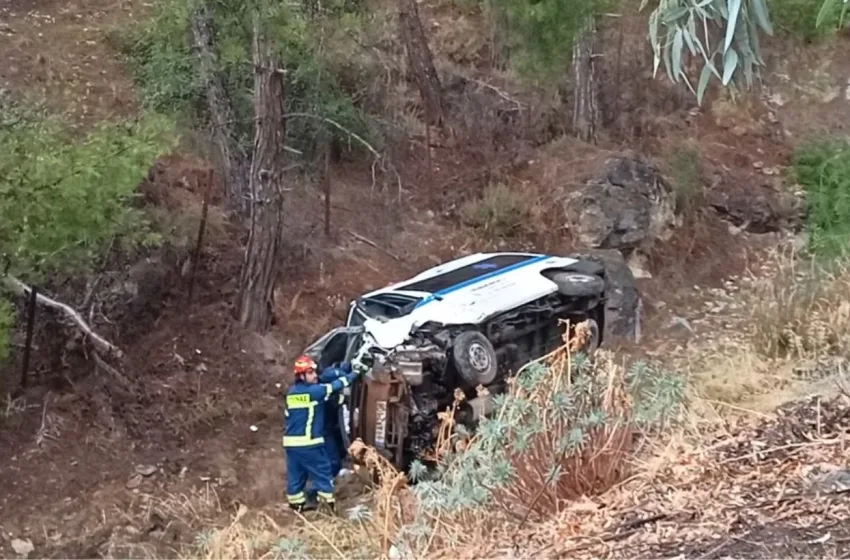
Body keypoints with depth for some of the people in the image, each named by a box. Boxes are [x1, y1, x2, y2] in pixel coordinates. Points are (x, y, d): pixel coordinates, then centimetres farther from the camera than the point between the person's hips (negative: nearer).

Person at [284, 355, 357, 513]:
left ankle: (297, 504, 17)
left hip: (291, 442, 7)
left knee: (295, 475, 12)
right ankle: (328, 503, 6)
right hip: (309, 442, -7)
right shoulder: (314, 391, -13)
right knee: (322, 473, 3)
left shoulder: (291, 392, 9)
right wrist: (352, 375, 5)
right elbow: (335, 386, -8)